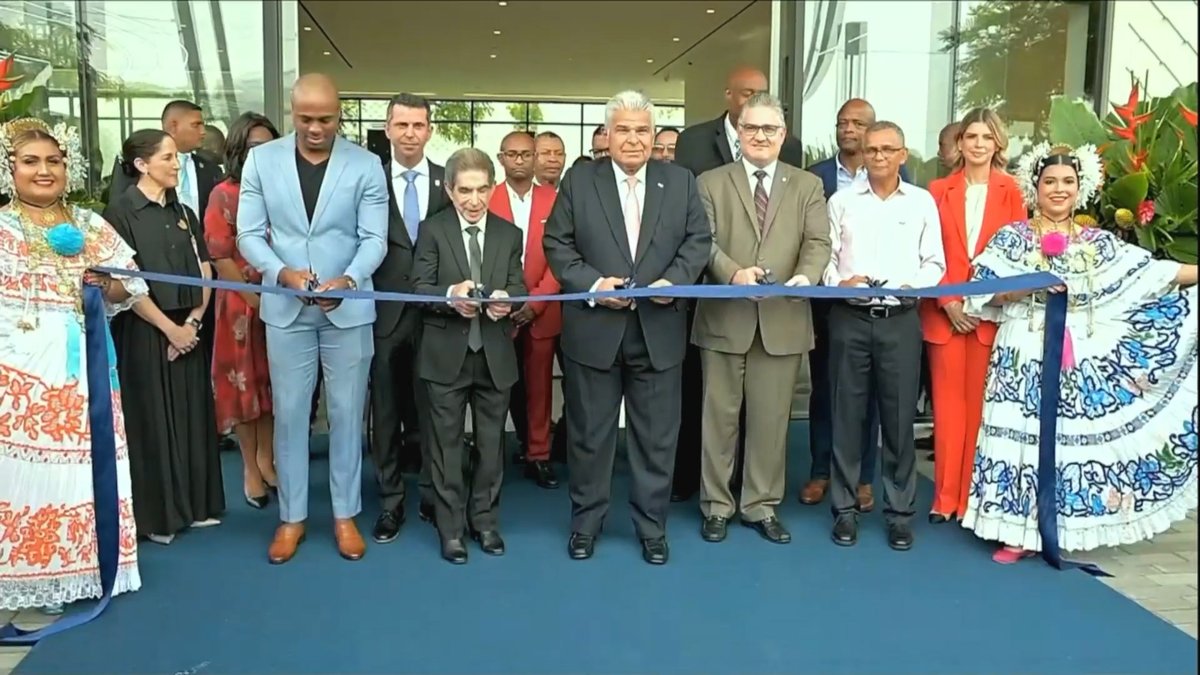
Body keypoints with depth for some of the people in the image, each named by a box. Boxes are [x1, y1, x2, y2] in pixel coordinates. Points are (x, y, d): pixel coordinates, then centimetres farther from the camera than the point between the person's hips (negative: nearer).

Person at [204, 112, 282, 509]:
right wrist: (255, 299, -11)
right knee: (243, 383, 6)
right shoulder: (224, 195, -5)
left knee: (272, 382, 12)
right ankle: (250, 468, 19)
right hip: (241, 302, -3)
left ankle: (267, 459, 26)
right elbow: (220, 257, -9)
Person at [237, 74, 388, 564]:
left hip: (349, 308, -1)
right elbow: (249, 234, 0)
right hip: (286, 309, 1)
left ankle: (345, 514, 23)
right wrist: (281, 272, -19)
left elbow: (374, 238, -7)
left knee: (347, 414, 8)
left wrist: (348, 279, -25)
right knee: (289, 414, 8)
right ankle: (292, 517, 22)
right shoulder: (261, 160, 1)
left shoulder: (365, 165, -3)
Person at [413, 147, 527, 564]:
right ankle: (451, 527, 16)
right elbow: (420, 288, -6)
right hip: (447, 353, -2)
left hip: (495, 353, 2)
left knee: (491, 442, 11)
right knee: (447, 442, 5)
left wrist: (506, 299, -20)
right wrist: (450, 294, -26)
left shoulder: (509, 233, 9)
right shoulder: (433, 231, 1)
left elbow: (518, 286, 3)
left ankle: (485, 520, 25)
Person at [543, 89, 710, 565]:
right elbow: (556, 243, 0)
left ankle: (652, 527, 25)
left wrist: (675, 280, -14)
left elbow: (699, 240, 4)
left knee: (656, 435, 9)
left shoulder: (681, 181, 7)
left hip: (659, 331, 1)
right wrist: (591, 284, -14)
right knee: (589, 433, 10)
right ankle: (586, 522, 27)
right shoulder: (579, 180, 3)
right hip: (594, 329, -1)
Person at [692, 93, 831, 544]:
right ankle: (717, 504, 20)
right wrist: (734, 272, -23)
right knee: (720, 415, 7)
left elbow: (818, 242, 0)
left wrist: (806, 275, -22)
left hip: (783, 318, 1)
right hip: (725, 317, -1)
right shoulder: (712, 183, 7)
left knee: (771, 418, 8)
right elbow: (704, 241, -4)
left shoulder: (808, 185, 11)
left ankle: (762, 506, 22)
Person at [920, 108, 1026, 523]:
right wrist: (947, 301, -8)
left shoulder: (1010, 192, 4)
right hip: (945, 311, 1)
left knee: (981, 403, 3)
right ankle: (946, 497, 12)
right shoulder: (939, 190, 7)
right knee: (948, 402, 4)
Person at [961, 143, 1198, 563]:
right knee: (1023, 434, -4)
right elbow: (983, 292, -4)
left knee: (1074, 437, 4)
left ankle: (1062, 528, 16)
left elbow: (1152, 273, 7)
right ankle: (1019, 533, 4)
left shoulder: (1098, 243, 12)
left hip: (1081, 358, 3)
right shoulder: (1012, 238, 3)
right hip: (1024, 355, -3)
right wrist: (1030, 286, -15)